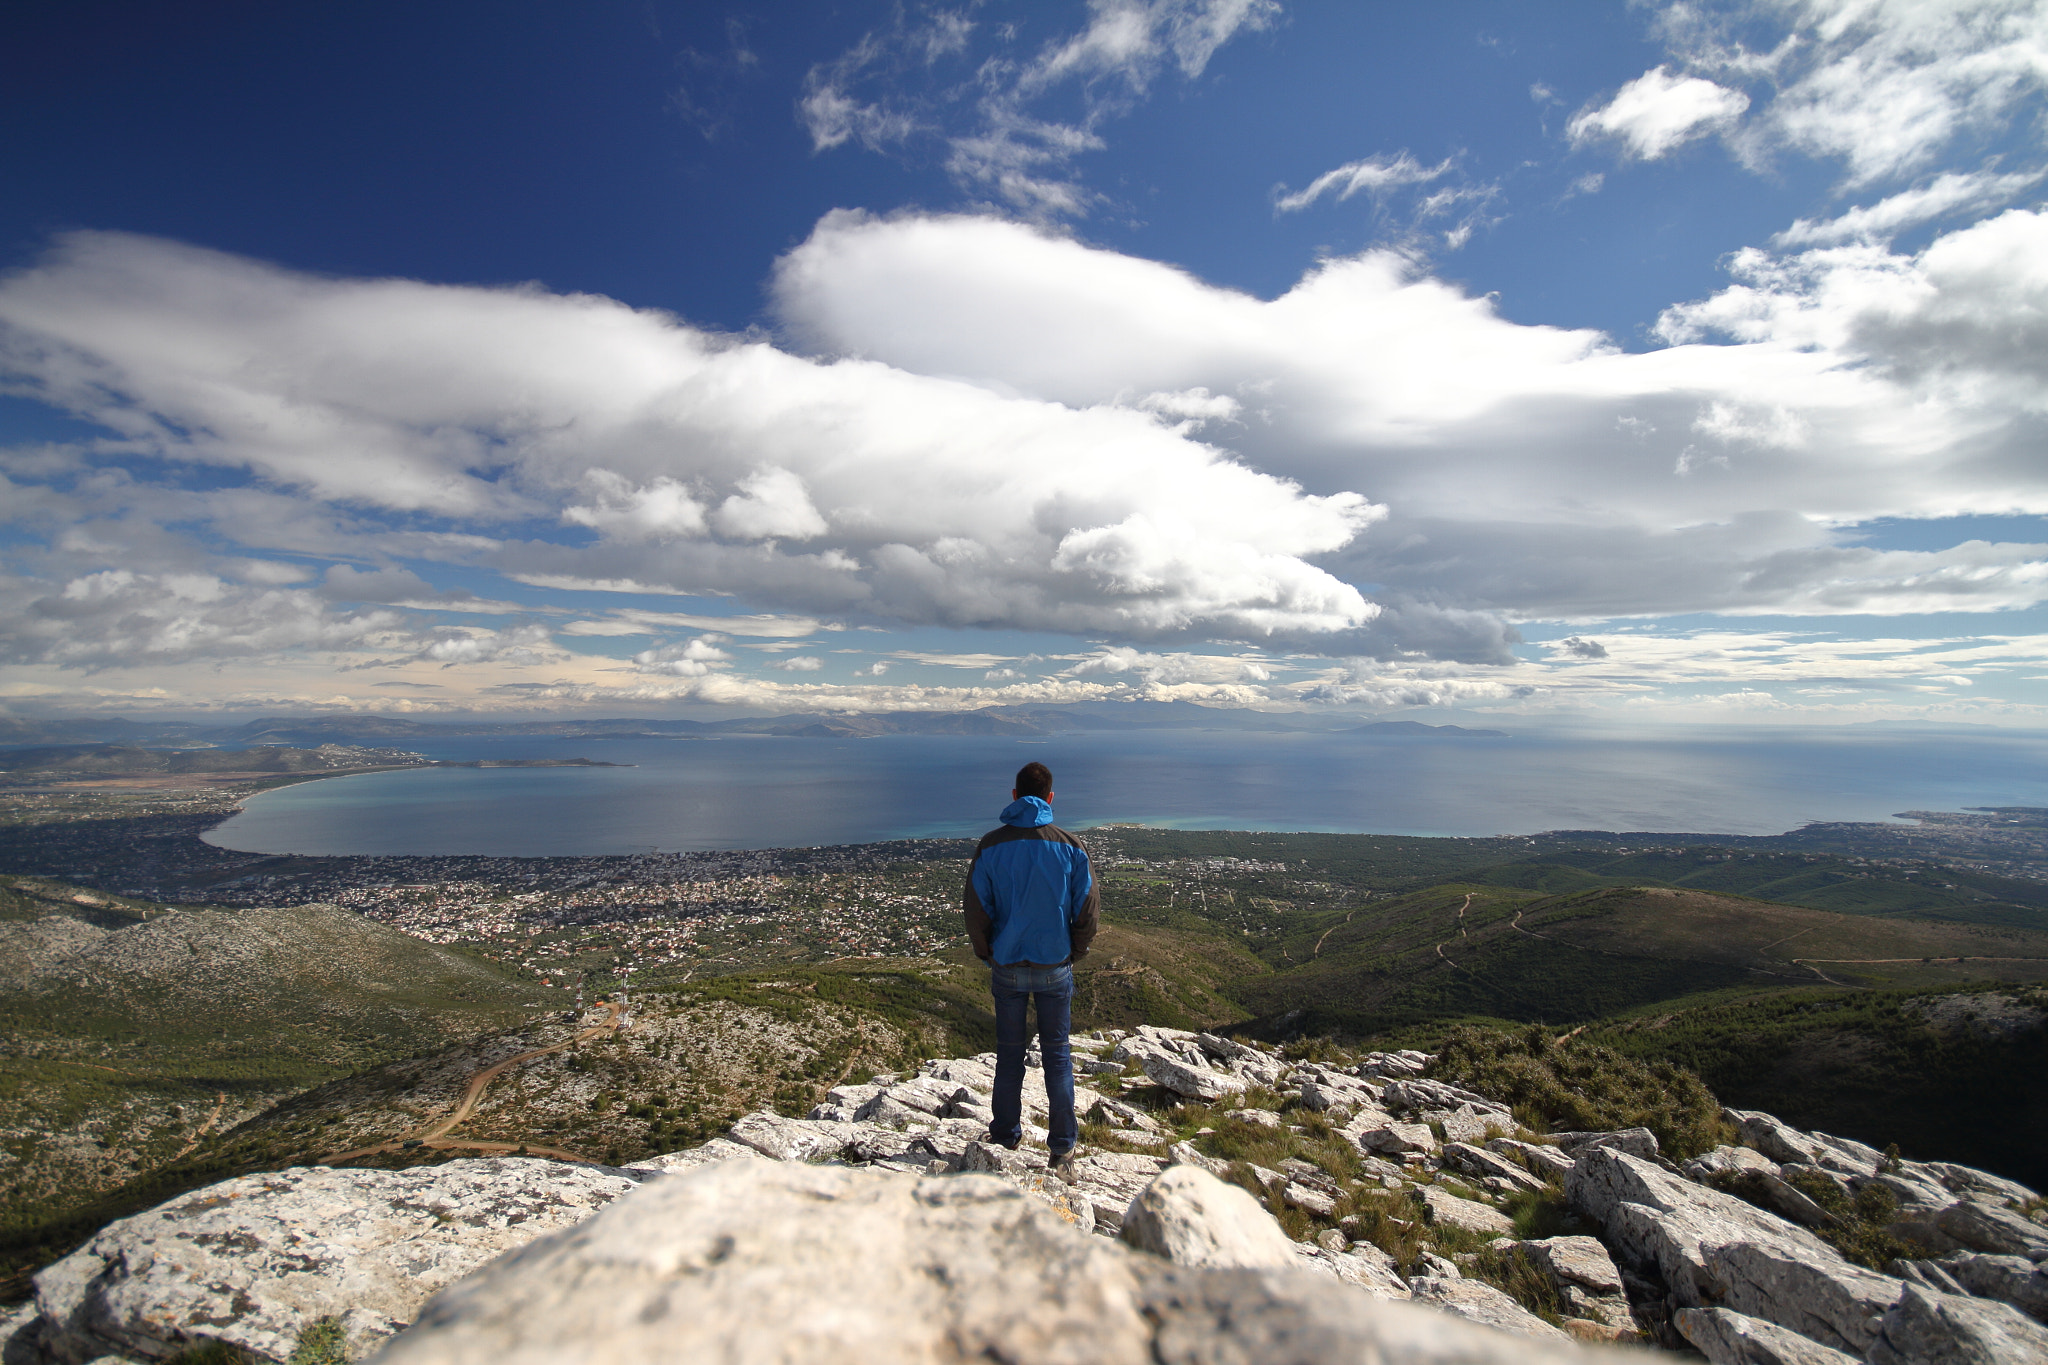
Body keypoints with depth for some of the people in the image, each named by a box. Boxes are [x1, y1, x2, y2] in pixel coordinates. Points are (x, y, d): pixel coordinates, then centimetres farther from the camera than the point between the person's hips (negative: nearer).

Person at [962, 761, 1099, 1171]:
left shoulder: (991, 845, -9)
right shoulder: (1069, 846, -9)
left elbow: (975, 910, -6)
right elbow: (1087, 910, -5)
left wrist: (987, 954, 10)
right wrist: (1073, 954, 10)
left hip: (1007, 968, 0)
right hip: (1055, 968, 0)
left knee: (1009, 1053, 16)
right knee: (1057, 1054, 13)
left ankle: (1006, 1136, 29)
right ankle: (1062, 1145, 21)